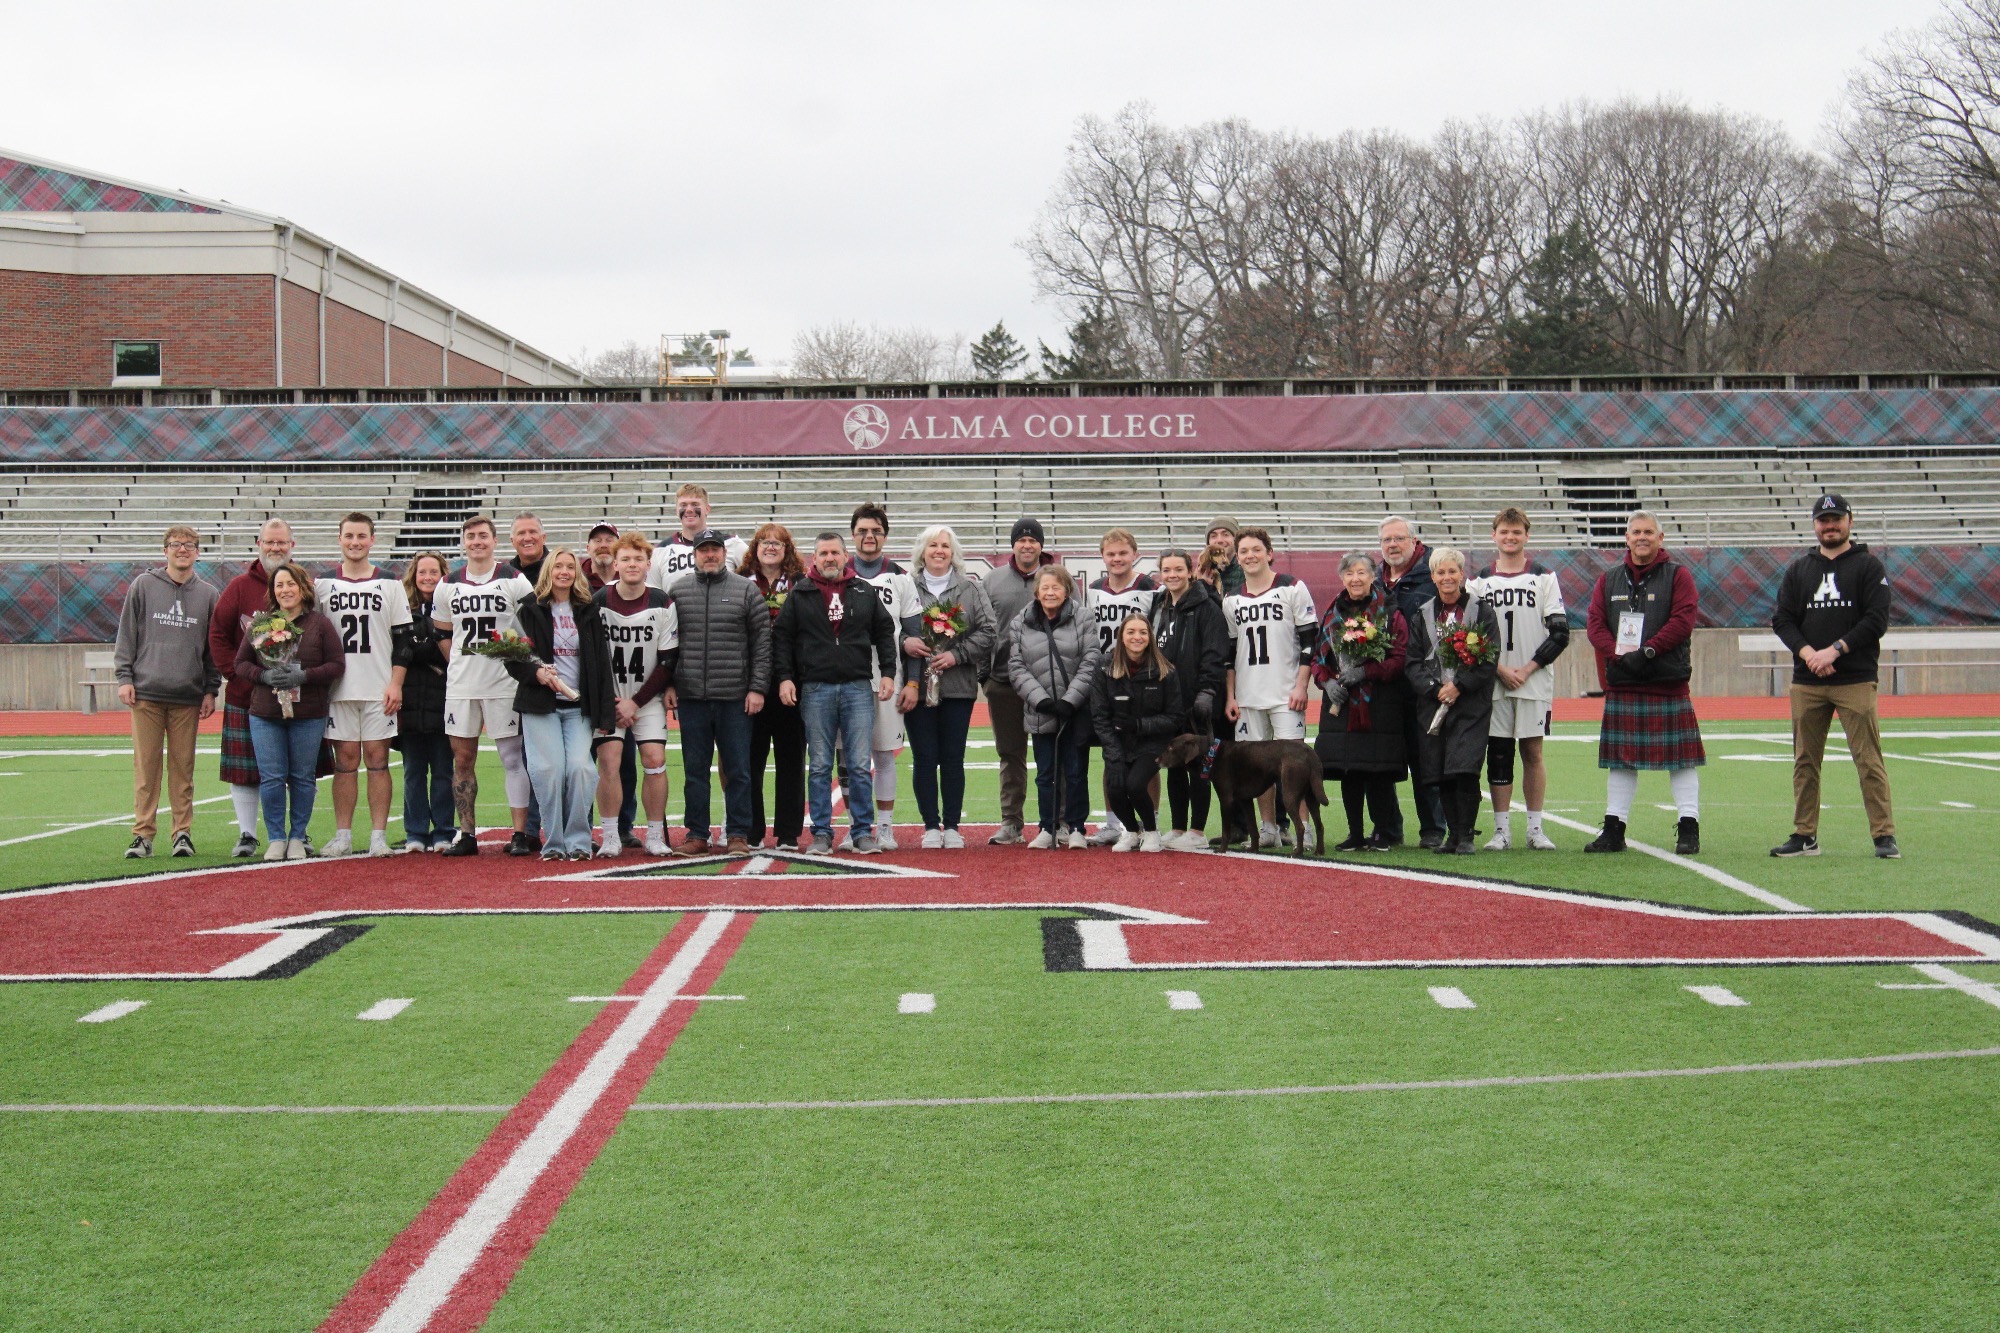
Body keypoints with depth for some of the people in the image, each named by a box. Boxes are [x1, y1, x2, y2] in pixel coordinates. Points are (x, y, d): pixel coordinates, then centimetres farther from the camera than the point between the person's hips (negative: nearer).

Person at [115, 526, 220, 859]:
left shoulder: (209, 594, 9)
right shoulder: (143, 586, 6)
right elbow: (126, 634, 7)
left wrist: (211, 690, 6)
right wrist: (124, 676, -1)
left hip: (188, 697, 1)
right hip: (146, 693, -1)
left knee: (183, 768, 3)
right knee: (145, 766, 0)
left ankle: (183, 832, 9)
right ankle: (143, 833, 4)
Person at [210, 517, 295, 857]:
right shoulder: (240, 586, 3)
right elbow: (217, 633, 3)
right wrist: (235, 671, -6)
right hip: (245, 695, 0)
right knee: (244, 769, 1)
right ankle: (246, 834, 9)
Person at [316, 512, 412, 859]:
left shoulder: (391, 584, 6)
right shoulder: (323, 585, 9)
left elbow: (403, 638, 4)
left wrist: (395, 684, -6)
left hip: (379, 690, -1)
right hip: (339, 688, 1)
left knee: (377, 757, -2)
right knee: (345, 759, 2)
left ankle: (379, 836, 1)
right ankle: (342, 836, 5)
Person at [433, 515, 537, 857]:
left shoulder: (513, 581, -1)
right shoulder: (448, 585, 9)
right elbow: (442, 634, 18)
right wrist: (460, 664, 7)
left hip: (504, 683, -4)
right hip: (460, 685, 4)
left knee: (512, 757, -3)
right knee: (462, 758, 6)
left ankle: (520, 834, -1)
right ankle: (467, 834, 13)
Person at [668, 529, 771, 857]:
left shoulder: (746, 590, 3)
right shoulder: (678, 592, 8)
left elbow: (762, 643, 1)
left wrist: (758, 688, -5)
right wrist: (668, 685, 3)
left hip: (735, 697, -2)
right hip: (691, 696, 2)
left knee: (737, 771, 3)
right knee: (694, 770, 6)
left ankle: (738, 835, 9)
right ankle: (697, 835, 13)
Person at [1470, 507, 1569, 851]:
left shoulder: (1544, 578, 5)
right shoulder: (1480, 581, 8)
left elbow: (1560, 633, 0)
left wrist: (1528, 669, -9)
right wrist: (1499, 669, -8)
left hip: (1534, 681, -1)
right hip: (1493, 681, 1)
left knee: (1532, 751, 1)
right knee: (1498, 753, 1)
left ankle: (1535, 828, 7)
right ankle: (1502, 829, 6)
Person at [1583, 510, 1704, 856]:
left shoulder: (1678, 575, 2)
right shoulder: (1609, 579, 12)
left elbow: (1684, 620, -9)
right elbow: (1595, 624, 4)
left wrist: (1647, 651, -17)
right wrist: (1620, 655, -12)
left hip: (1669, 683, -3)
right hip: (1621, 685, 4)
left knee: (1680, 756, -2)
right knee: (1620, 759, 7)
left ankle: (1689, 830, 3)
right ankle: (1613, 831, 12)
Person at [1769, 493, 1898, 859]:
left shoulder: (1868, 566, 4)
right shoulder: (1798, 569, 15)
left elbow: (1877, 620, -5)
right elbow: (1782, 620, 8)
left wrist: (1835, 650, -14)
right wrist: (1808, 653, -9)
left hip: (1855, 680, -4)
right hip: (1806, 682, 4)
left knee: (1868, 760, -7)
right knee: (1805, 761, 5)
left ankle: (1884, 835, -4)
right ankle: (1805, 836, 12)